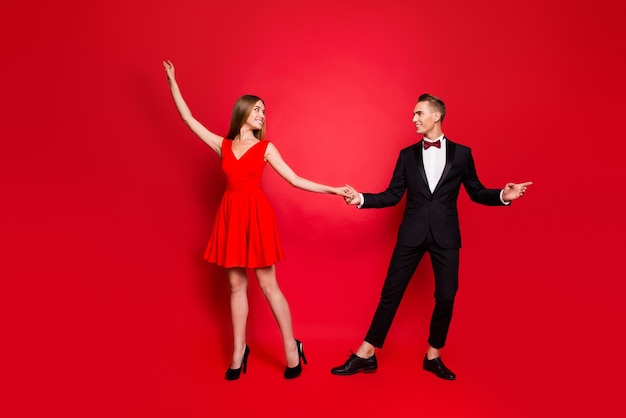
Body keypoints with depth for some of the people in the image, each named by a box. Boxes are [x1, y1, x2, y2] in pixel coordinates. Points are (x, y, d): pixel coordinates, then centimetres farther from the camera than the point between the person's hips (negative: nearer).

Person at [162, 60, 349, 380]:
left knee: (268, 285, 0)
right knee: (236, 285, 8)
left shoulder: (266, 147, 4)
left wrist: (333, 190, -4)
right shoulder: (223, 145, 9)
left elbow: (295, 180, 2)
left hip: (257, 215, -3)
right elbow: (188, 119, 13)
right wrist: (172, 82, 14)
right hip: (230, 215, 3)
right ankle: (239, 352, 19)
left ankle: (292, 349, 12)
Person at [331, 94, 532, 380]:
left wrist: (503, 196, -11)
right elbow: (393, 196, 5)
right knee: (391, 292, 2)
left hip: (445, 235, 0)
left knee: (446, 296, 4)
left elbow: (476, 193, 6)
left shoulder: (461, 153, 5)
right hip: (412, 234, 1)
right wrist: (361, 199, -7)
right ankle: (365, 354, 12)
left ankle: (433, 356, 24)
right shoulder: (407, 154, 8)